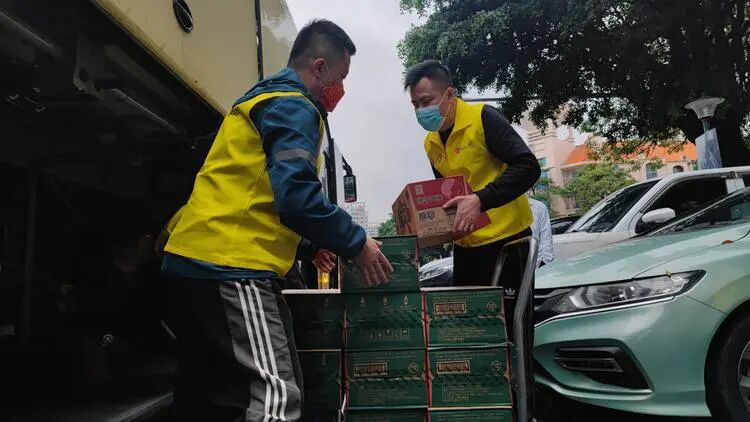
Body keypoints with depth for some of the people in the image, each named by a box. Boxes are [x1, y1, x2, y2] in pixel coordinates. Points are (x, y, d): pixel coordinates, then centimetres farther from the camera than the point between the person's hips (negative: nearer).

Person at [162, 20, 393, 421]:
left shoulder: (264, 99, 25)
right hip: (231, 264, -11)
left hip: (201, 259, 11)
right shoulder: (294, 107, -7)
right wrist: (355, 243, -6)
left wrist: (318, 242, 23)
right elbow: (297, 199, -20)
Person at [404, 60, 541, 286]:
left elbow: (528, 167, -20)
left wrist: (480, 200, -30)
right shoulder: (430, 143, 9)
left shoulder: (483, 118, -12)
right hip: (465, 243, 7)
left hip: (505, 238, -6)